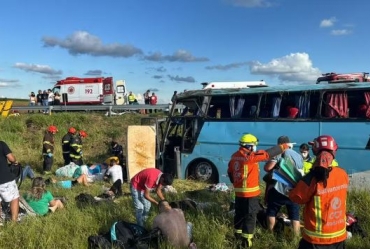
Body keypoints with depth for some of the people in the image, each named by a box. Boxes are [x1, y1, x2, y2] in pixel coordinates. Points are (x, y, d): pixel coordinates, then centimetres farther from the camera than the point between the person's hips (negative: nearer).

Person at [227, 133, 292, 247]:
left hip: (238, 191, 8)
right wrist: (284, 146, -7)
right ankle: (246, 240, 4)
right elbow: (268, 153, -15)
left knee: (239, 213, 20)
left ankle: (238, 235, 33)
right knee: (250, 216, 1)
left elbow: (230, 172, 15)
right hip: (250, 192, -8)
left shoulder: (234, 156, 7)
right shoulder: (250, 156, -17)